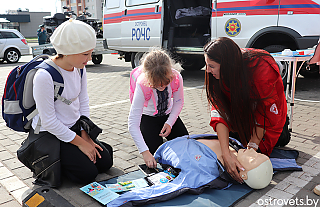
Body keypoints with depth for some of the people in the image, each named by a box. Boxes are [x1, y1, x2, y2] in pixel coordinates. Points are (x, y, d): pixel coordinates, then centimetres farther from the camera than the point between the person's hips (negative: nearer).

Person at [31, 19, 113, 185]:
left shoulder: (79, 68, -4)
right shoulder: (44, 76, -27)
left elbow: (83, 101, 4)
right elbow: (49, 122, -23)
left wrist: (85, 135, -2)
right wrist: (80, 143, -16)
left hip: (74, 127, 7)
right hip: (49, 134, -7)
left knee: (105, 162, 2)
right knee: (88, 173, -13)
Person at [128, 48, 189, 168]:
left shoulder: (176, 78, -29)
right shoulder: (142, 85, -37)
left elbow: (178, 102, -6)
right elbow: (132, 123, -37)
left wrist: (169, 123, -18)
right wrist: (145, 152, -44)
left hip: (168, 114, 3)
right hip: (148, 117, -2)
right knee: (155, 148, -19)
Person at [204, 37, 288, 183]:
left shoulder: (262, 68, -40)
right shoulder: (218, 74, -29)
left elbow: (264, 112, -31)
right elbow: (220, 111, -35)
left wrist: (252, 147, -32)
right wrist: (226, 154, -45)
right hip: (241, 104, 4)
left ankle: (282, 128, 20)